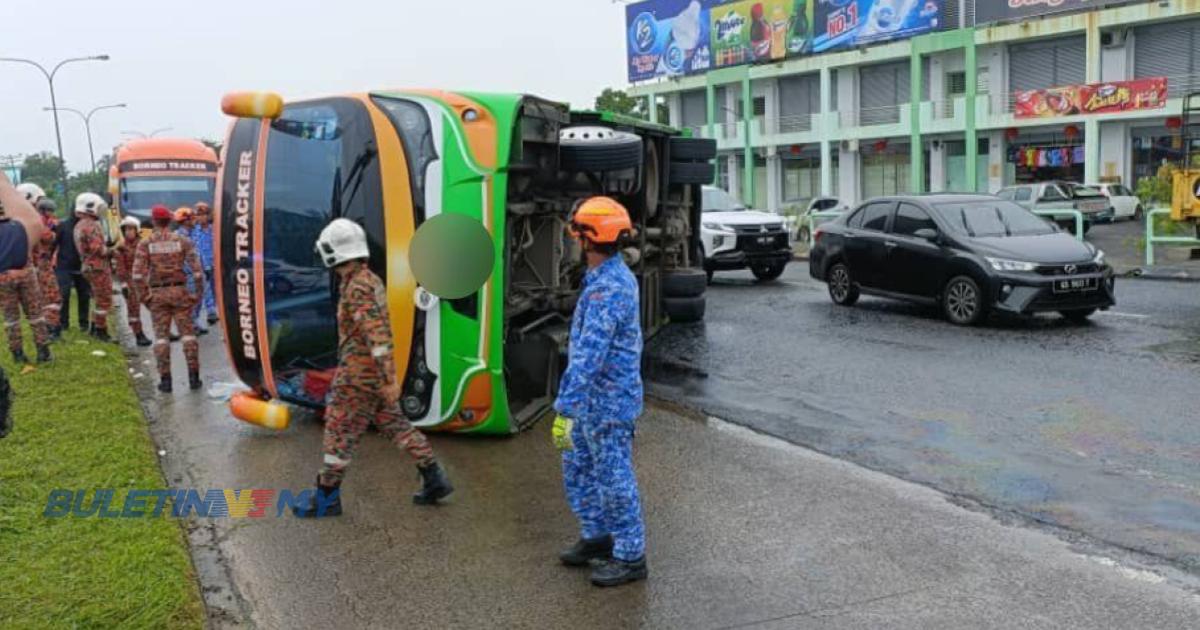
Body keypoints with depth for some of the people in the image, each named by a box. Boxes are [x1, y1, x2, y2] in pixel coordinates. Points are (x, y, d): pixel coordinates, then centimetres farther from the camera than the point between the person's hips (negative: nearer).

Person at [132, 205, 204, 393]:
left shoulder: (145, 244, -1)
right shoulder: (182, 241, 0)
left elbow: (137, 273, -8)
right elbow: (196, 269, -6)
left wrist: (143, 296, 0)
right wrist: (197, 292, 1)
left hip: (157, 293, 0)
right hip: (180, 291, 0)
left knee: (161, 334, 6)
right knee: (187, 332, 5)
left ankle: (165, 379, 5)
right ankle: (193, 377, 3)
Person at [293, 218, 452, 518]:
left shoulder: (357, 288, -20)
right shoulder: (370, 280, 11)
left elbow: (377, 334, -26)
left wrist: (389, 379, -27)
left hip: (360, 374, -9)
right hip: (373, 371, 9)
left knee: (339, 432, 2)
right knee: (395, 424, 14)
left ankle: (326, 498, 13)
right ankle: (435, 480, 15)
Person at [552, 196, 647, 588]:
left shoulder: (608, 289, -25)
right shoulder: (614, 276, 8)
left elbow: (588, 356, -30)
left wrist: (564, 408, -30)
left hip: (607, 404, -10)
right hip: (593, 401, 10)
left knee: (615, 480, 3)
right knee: (578, 470, 20)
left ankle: (630, 558, 17)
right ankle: (597, 537, 34)